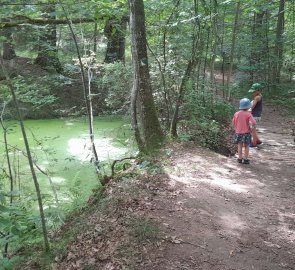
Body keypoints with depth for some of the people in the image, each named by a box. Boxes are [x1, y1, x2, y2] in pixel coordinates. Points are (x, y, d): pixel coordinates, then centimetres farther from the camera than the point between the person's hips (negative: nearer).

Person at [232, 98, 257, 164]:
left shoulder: (236, 114, -2)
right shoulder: (248, 114, -14)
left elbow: (233, 123, 6)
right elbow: (253, 123, -21)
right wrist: (252, 128, -4)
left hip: (238, 132, 3)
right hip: (246, 133, -3)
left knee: (240, 146, 14)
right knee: (246, 146, 10)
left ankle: (240, 158, 19)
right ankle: (246, 159, 14)